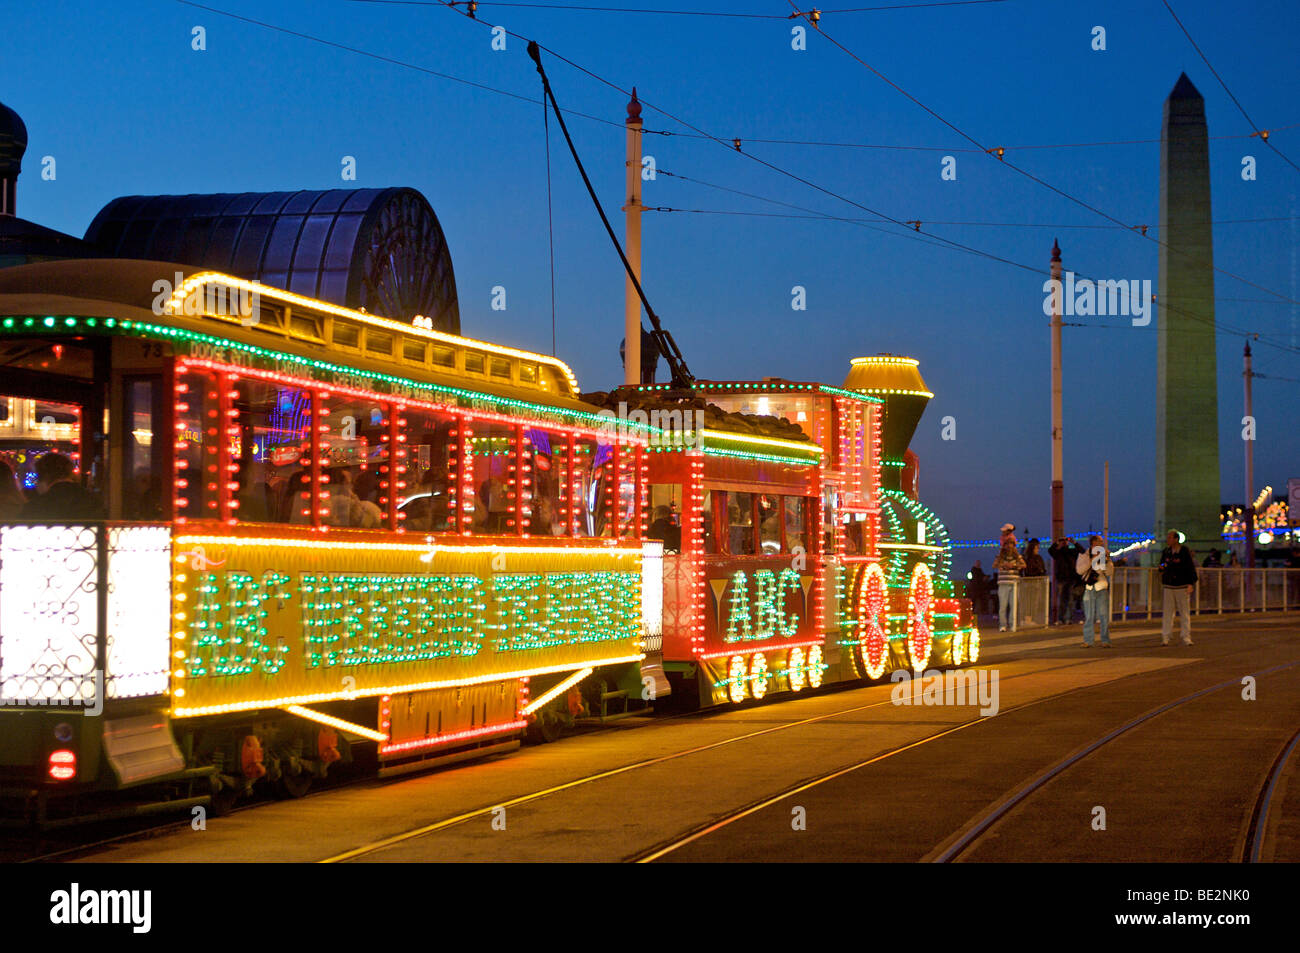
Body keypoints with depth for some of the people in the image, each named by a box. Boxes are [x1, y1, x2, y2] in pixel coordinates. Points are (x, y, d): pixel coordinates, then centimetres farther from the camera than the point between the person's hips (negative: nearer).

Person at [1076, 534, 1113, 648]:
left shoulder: (1104, 555, 11)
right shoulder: (1083, 555, 6)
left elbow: (1110, 572, 4)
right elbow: (1079, 570, -9)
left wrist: (1107, 561, -12)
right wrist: (1091, 560, -15)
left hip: (1102, 588, 1)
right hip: (1088, 588, -1)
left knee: (1104, 616, -3)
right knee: (1089, 616, 0)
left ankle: (1105, 641, 2)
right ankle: (1087, 641, 6)